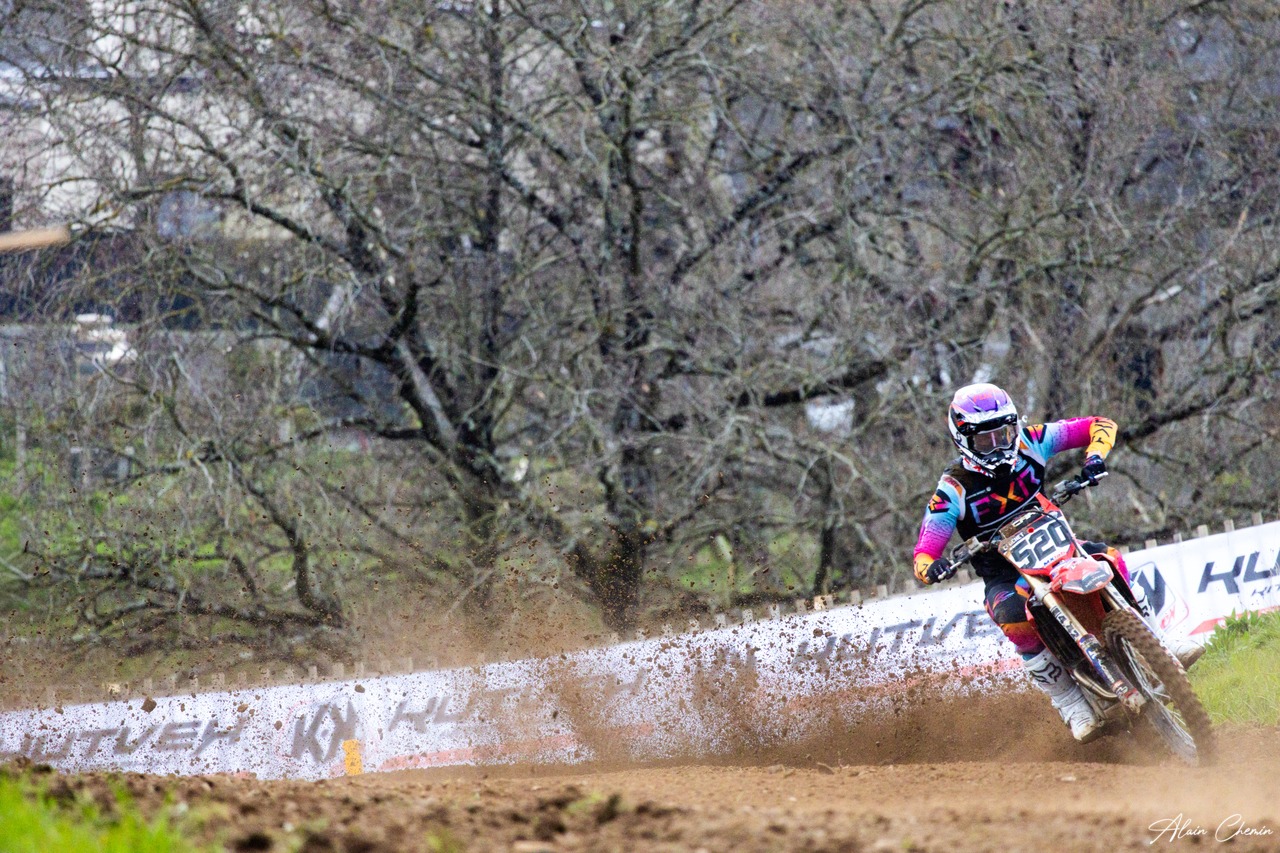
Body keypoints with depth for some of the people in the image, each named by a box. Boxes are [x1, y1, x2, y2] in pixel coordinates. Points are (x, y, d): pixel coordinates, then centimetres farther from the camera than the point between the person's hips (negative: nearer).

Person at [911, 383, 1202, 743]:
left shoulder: (1028, 443, -4)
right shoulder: (954, 488, -12)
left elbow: (1100, 426, -1)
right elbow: (923, 552, -16)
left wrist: (1095, 457, -22)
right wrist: (930, 567, -40)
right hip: (1003, 575, -4)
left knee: (1110, 559, -25)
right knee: (1016, 619, -36)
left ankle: (1159, 645, -16)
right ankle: (1074, 709, -29)